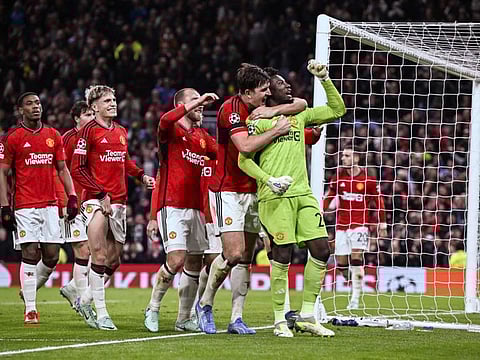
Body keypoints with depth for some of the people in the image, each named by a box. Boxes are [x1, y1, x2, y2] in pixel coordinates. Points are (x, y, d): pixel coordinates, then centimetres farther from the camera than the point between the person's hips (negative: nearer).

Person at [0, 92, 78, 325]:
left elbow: (62, 169, 16)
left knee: (52, 256, 0)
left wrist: (72, 197, 4)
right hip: (25, 206, -4)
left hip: (50, 205, 4)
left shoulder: (53, 136, 11)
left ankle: (29, 291, 25)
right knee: (30, 255, -8)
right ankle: (30, 309, -1)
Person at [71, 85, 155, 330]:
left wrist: (141, 175, 13)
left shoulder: (121, 132, 15)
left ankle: (85, 300, 24)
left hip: (119, 201, 7)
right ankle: (101, 314, -9)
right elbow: (77, 170, -8)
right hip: (95, 200, -7)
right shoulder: (89, 131, -5)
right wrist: (101, 194, -14)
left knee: (113, 259, 7)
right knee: (100, 257, -12)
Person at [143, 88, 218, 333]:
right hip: (171, 206, -7)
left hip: (194, 208, 7)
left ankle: (183, 320, 15)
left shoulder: (202, 136, 18)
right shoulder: (172, 130, -4)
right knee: (177, 260, -18)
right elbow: (165, 121, -28)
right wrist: (198, 101, -27)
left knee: (195, 263, 6)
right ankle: (152, 309, 0)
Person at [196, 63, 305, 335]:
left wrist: (273, 110, -8)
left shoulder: (260, 109, 6)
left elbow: (301, 105, 8)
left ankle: (237, 318, 4)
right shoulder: (231, 108, -16)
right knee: (234, 253, -15)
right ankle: (205, 304, 5)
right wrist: (276, 131, -20)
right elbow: (245, 145, -28)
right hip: (227, 190, -8)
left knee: (246, 258, 3)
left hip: (252, 190, 8)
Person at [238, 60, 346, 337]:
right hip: (275, 197, -6)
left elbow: (337, 110, 25)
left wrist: (325, 78, 15)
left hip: (303, 194, 6)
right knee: (282, 256, -9)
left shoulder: (300, 115, 20)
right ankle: (280, 321, 3)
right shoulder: (259, 120, 3)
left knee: (322, 251, -2)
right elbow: (244, 160, 0)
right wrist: (270, 180, -13)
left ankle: (307, 317, 7)